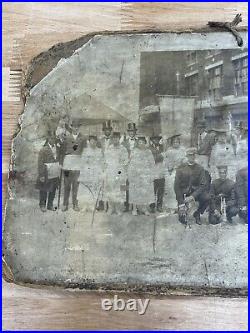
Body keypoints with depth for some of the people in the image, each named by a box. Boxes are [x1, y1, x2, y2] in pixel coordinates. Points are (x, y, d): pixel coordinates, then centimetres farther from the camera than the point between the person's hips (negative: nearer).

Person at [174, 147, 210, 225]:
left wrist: (192, 196, -24)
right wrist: (181, 203, -17)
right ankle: (182, 214, 25)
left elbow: (203, 185, -9)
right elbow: (177, 186, -10)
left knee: (206, 197, -28)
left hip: (195, 192, 2)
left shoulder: (200, 168, -3)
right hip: (183, 193, -2)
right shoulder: (181, 168, -7)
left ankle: (197, 214, 0)